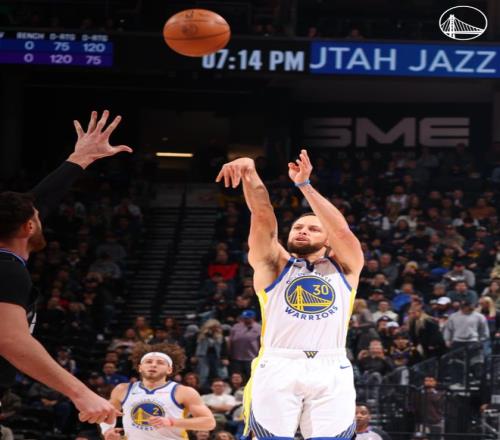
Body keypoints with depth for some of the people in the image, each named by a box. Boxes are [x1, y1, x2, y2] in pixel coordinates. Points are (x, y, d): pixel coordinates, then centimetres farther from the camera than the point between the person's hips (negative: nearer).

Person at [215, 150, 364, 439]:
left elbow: (342, 230, 1)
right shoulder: (274, 265, 19)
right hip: (278, 369, 0)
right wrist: (250, 174, -13)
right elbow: (263, 218, 3)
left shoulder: (344, 268, 19)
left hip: (331, 372, 0)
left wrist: (305, 184, -4)